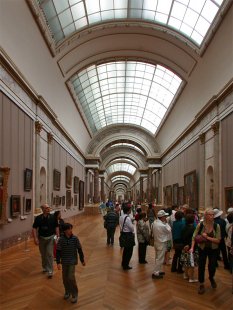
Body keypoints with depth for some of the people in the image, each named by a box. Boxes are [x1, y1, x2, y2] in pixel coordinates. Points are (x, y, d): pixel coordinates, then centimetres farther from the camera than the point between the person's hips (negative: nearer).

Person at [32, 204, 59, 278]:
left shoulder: (52, 217, -6)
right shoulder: (38, 218, -8)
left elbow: (56, 227, 2)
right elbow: (34, 228, -5)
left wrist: (58, 236, -1)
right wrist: (35, 238, -13)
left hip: (50, 238, -1)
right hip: (41, 238, 1)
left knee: (50, 254, -7)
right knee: (43, 255, 15)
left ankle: (50, 271, -1)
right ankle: (45, 268, 36)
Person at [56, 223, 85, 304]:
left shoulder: (75, 239, -11)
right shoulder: (61, 240, -11)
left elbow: (79, 250, -2)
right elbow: (58, 251, -6)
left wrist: (82, 260, 4)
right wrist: (58, 262, -12)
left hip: (72, 261, -2)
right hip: (64, 262, 2)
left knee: (71, 277, -10)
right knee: (65, 278, 11)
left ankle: (74, 294, 8)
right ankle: (67, 292, 34)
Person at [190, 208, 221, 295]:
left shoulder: (216, 226, -14)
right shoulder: (200, 225, -14)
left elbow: (218, 240, -14)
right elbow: (194, 237, -9)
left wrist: (207, 237, -24)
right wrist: (192, 247, -19)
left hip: (213, 249, 0)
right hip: (202, 248, 0)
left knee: (212, 267, 6)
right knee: (201, 266, 3)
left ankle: (211, 278, 42)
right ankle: (201, 285, 24)